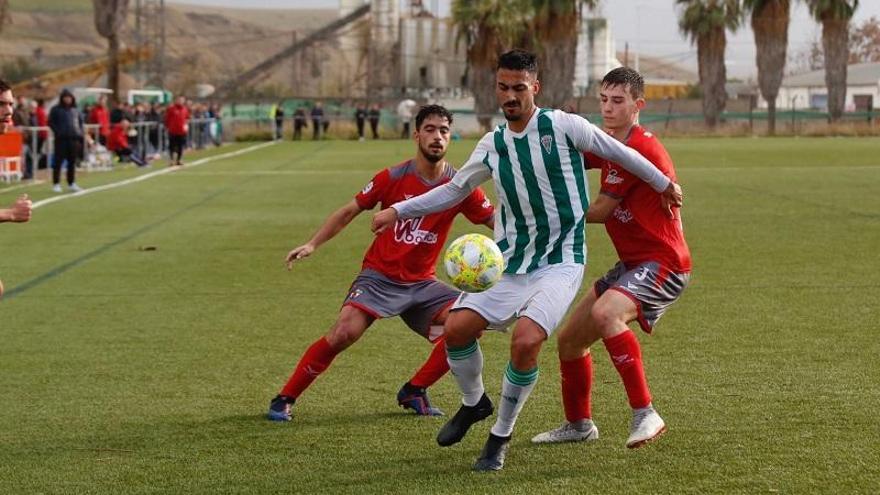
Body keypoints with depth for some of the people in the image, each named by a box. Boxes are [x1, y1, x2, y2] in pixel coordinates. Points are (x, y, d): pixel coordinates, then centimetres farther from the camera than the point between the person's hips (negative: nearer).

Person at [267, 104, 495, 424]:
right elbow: (350, 211, 1)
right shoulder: (393, 178, -9)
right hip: (379, 276, -3)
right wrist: (313, 244, -7)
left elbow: (495, 220, 3)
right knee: (344, 332, -25)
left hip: (421, 283, 3)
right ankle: (284, 399, -9)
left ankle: (414, 392, 3)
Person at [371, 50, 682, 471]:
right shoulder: (492, 146, 6)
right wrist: (398, 211, 11)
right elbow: (455, 190, 20)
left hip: (560, 263, -5)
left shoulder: (563, 126, -8)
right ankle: (473, 402, 21)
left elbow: (617, 152, 4)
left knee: (525, 341, -24)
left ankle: (501, 436, -2)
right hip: (508, 262, 5)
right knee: (457, 327, -11)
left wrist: (663, 185, 15)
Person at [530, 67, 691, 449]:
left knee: (605, 313, -37)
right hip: (631, 264, 10)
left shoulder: (640, 147, -18)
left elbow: (601, 211, -15)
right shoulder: (609, 143, 12)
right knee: (569, 339, 14)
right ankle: (578, 425, 36)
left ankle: (645, 415, -32)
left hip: (663, 263, -10)